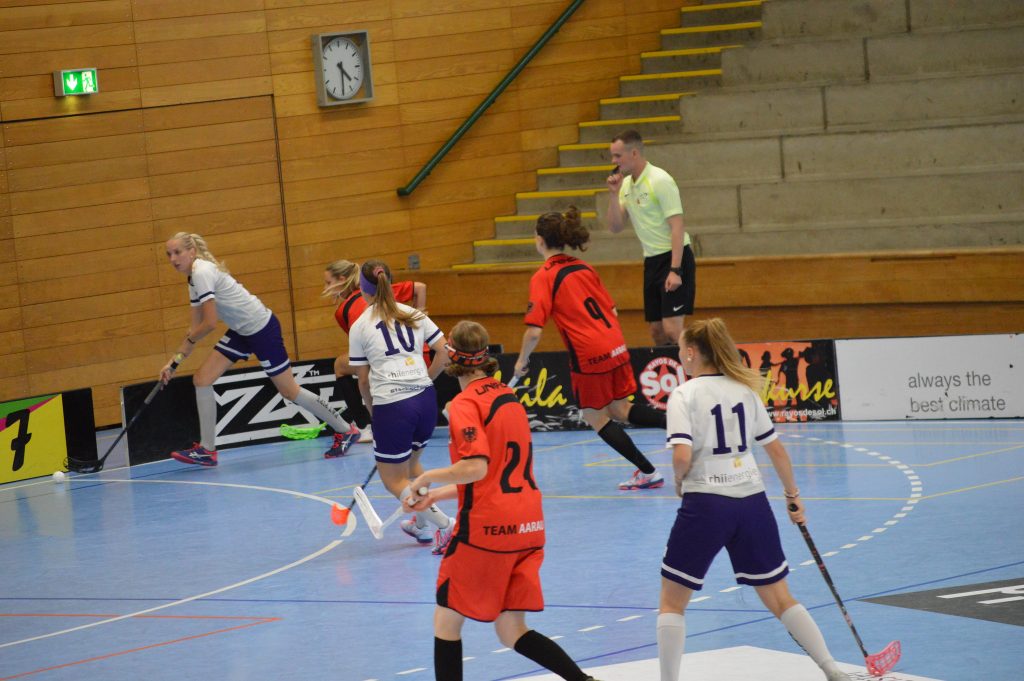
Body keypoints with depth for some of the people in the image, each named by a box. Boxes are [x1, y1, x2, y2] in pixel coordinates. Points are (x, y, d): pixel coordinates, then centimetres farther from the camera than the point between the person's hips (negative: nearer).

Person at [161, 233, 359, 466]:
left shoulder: (202, 272, -21)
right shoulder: (194, 277, 8)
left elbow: (210, 323, -24)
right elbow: (196, 327, 13)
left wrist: (189, 340, -4)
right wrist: (174, 362, 9)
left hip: (262, 328, -9)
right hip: (241, 331, 9)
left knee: (289, 391, 1)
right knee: (202, 379, 0)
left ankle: (346, 430, 15)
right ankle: (207, 450, 6)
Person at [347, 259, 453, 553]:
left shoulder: (360, 327, 0)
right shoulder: (413, 315, 9)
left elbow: (363, 379, 4)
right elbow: (444, 352, 7)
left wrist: (372, 408, 18)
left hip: (391, 405, -5)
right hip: (425, 400, 5)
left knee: (394, 480, 6)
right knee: (411, 462, 30)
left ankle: (446, 524, -9)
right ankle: (421, 525, 34)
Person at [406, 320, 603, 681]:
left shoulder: (465, 404, -11)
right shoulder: (508, 397, 14)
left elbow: (476, 468, -24)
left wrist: (427, 477, -8)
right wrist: (435, 496, 22)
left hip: (485, 529, -7)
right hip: (527, 525, 7)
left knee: (446, 622, 7)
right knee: (512, 632, 12)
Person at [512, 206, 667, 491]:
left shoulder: (543, 277, -9)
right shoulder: (583, 268, 11)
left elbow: (534, 330, -16)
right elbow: (612, 310, 15)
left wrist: (522, 360, -1)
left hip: (589, 356, -7)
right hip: (616, 347, 7)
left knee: (595, 417, 9)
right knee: (620, 408, 19)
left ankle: (648, 472, 8)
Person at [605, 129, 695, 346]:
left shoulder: (659, 180, -14)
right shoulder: (627, 184, 9)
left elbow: (677, 226, -18)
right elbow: (615, 228, 10)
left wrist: (675, 270, -25)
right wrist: (613, 195, -4)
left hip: (674, 257, -8)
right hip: (652, 261, 8)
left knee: (672, 330, -16)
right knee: (657, 331, 5)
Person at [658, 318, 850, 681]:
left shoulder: (684, 394, -8)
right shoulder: (744, 389, 8)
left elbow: (682, 456, -20)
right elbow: (776, 449, 13)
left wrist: (679, 481, 1)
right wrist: (793, 496, 24)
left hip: (705, 504, -5)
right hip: (752, 501, 5)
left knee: (672, 602, 9)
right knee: (779, 598, 14)